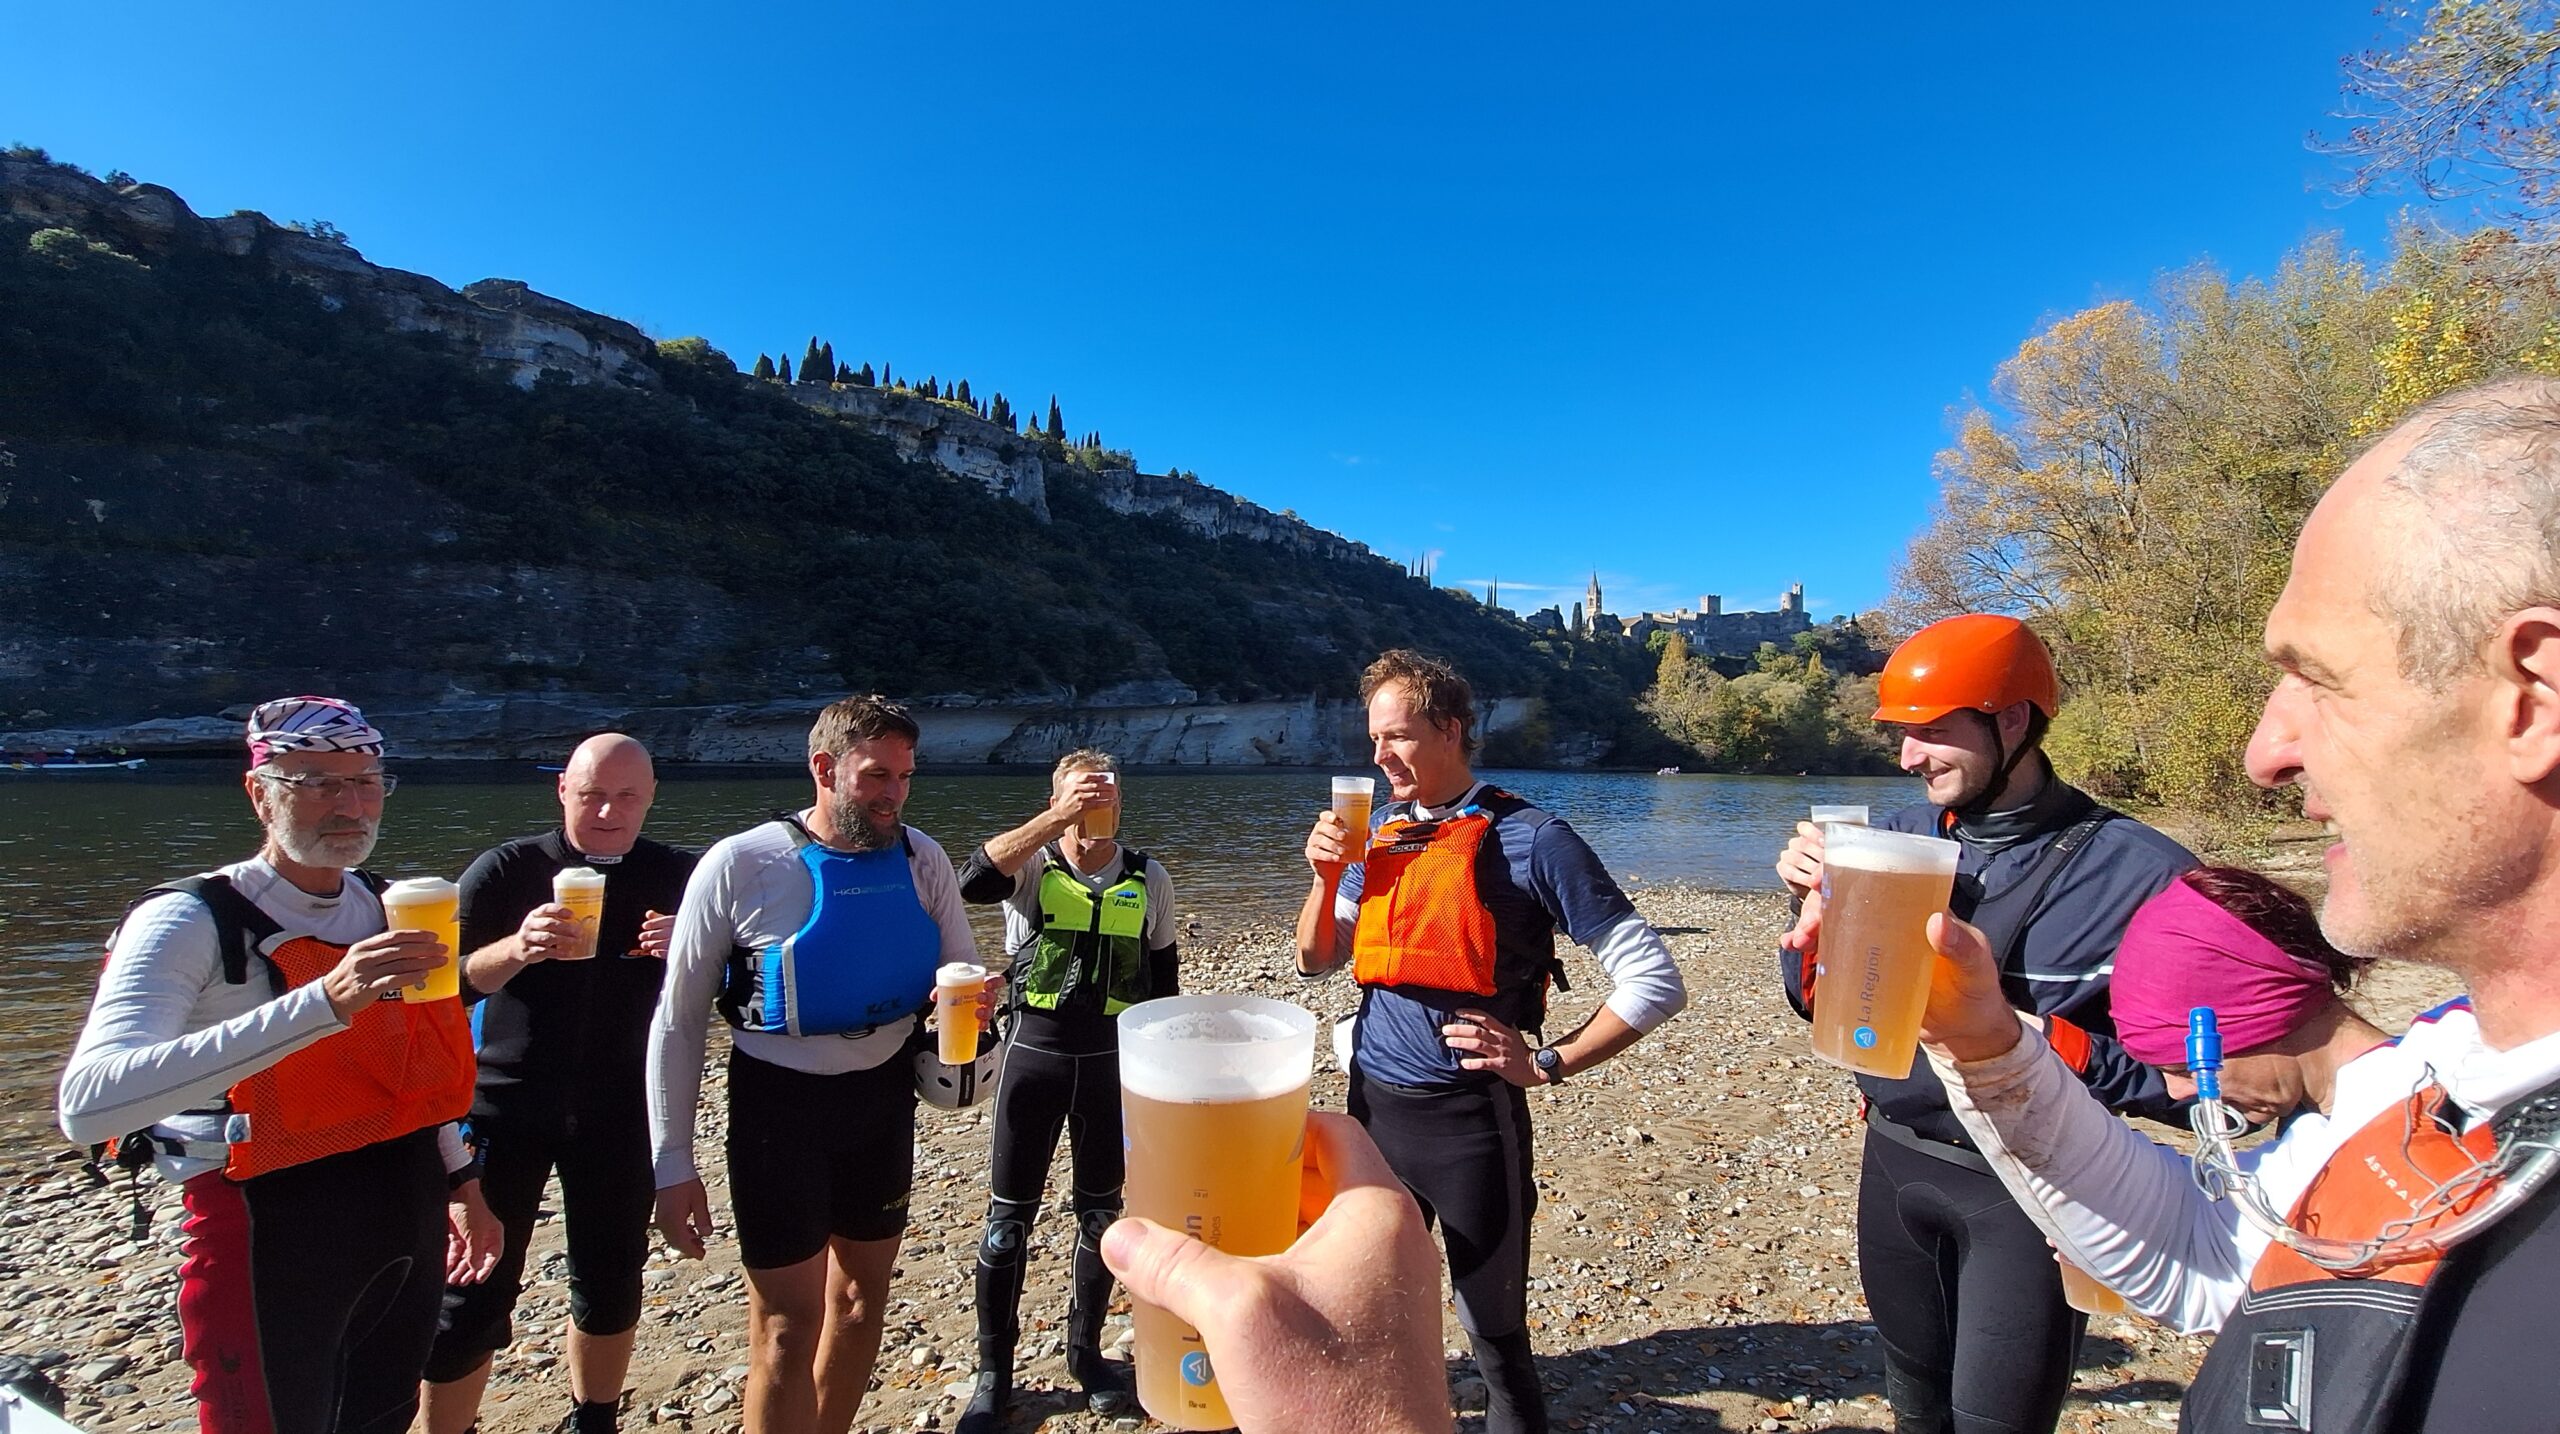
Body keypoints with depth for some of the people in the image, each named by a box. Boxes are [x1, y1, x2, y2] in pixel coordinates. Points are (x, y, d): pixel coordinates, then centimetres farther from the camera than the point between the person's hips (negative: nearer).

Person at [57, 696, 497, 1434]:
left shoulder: (390, 909, 5)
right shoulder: (192, 922, -16)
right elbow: (88, 1103, -32)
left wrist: (461, 1180, 16)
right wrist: (323, 1002, -41)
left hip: (412, 1225, 7)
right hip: (276, 1238, -6)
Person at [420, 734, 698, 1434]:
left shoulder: (676, 876, -1)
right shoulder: (506, 869, -6)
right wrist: (517, 948, -30)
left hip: (621, 1111, 2)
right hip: (506, 1105, -2)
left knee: (611, 1282, 15)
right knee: (475, 1291, 2)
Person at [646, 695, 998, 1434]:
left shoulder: (921, 857, -6)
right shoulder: (740, 865, -16)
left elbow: (962, 965, 5)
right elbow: (679, 1020, -8)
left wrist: (976, 994, -21)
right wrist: (672, 1166, -7)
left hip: (883, 1095, 4)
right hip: (780, 1103, -4)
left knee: (863, 1296, 19)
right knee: (789, 1321, 1)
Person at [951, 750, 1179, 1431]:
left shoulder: (1149, 879, 1)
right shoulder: (1032, 864, -6)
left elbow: (1162, 980, 9)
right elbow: (974, 880, -30)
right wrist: (1057, 820, -32)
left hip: (1113, 1057, 2)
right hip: (1034, 1050, -2)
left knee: (1101, 1211, 15)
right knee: (1008, 1216, 7)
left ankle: (1085, 1351, 36)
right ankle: (993, 1374, 26)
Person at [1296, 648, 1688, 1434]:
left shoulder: (1529, 839, -13)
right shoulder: (1380, 834, 6)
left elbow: (1655, 981, -12)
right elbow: (1316, 961, 12)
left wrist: (1548, 1062, -14)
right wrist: (1326, 876, -5)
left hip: (1468, 1118, -5)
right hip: (1372, 1104, 6)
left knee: (1492, 1326, 10)